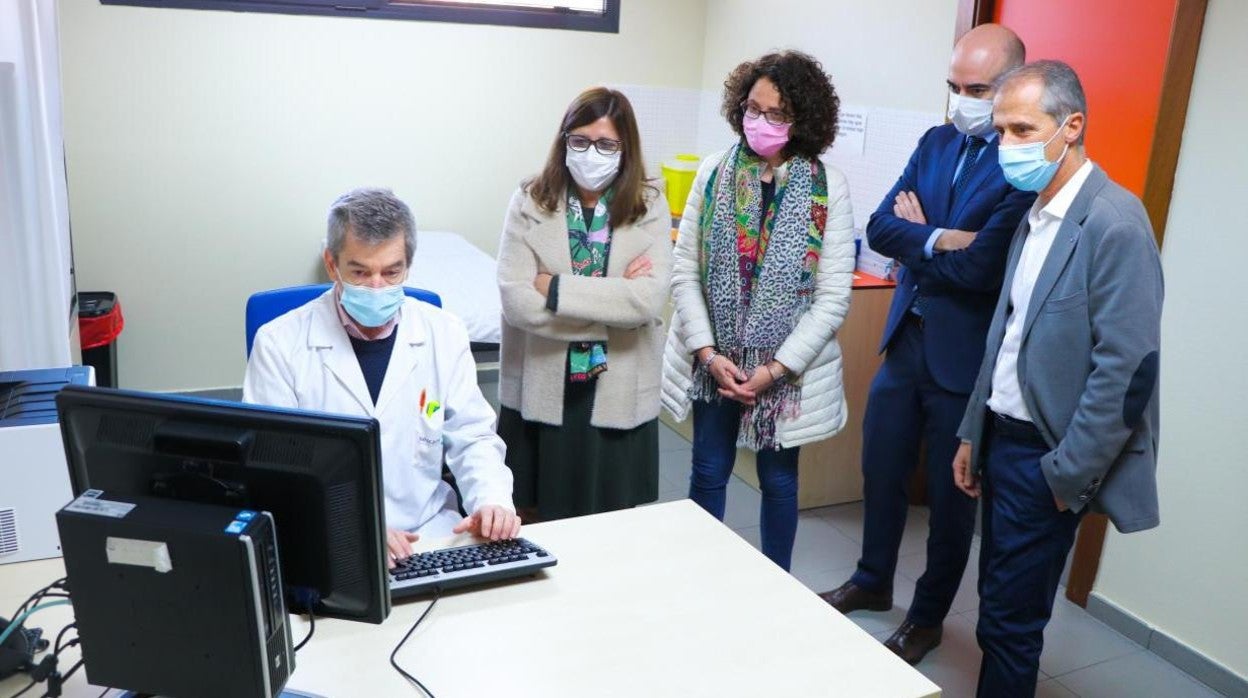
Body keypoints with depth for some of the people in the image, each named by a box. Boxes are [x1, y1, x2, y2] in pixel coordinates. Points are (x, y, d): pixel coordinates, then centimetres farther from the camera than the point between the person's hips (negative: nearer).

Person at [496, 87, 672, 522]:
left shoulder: (650, 208, -2)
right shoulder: (530, 203, -4)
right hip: (541, 393, 0)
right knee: (537, 523, 13)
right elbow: (517, 302, -15)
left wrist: (554, 287, -17)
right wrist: (616, 298, -15)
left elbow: (649, 299, -17)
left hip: (617, 396, 1)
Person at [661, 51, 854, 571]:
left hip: (788, 367, -1)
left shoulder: (828, 188, -7)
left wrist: (776, 368, -14)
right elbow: (685, 272, -3)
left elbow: (833, 297, -9)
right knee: (709, 473, 13)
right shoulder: (715, 172, -2)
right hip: (714, 360, 2)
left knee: (778, 479, 14)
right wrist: (709, 354, -12)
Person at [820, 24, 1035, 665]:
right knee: (881, 471, 19)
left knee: (951, 494, 12)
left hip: (966, 356, -6)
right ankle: (872, 582, 42)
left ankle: (928, 616, 33)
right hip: (905, 339, 6)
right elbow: (881, 227, -2)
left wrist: (915, 239, -10)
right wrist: (937, 240, -18)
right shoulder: (936, 143, 6)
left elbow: (981, 268, -25)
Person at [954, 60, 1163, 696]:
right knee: (1001, 605, 18)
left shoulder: (1114, 224, -17)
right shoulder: (1034, 218, 9)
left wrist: (1067, 476, -16)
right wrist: (973, 434, 13)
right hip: (1003, 439, 8)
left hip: (1046, 458, -8)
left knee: (1008, 620, 3)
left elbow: (1128, 368, -21)